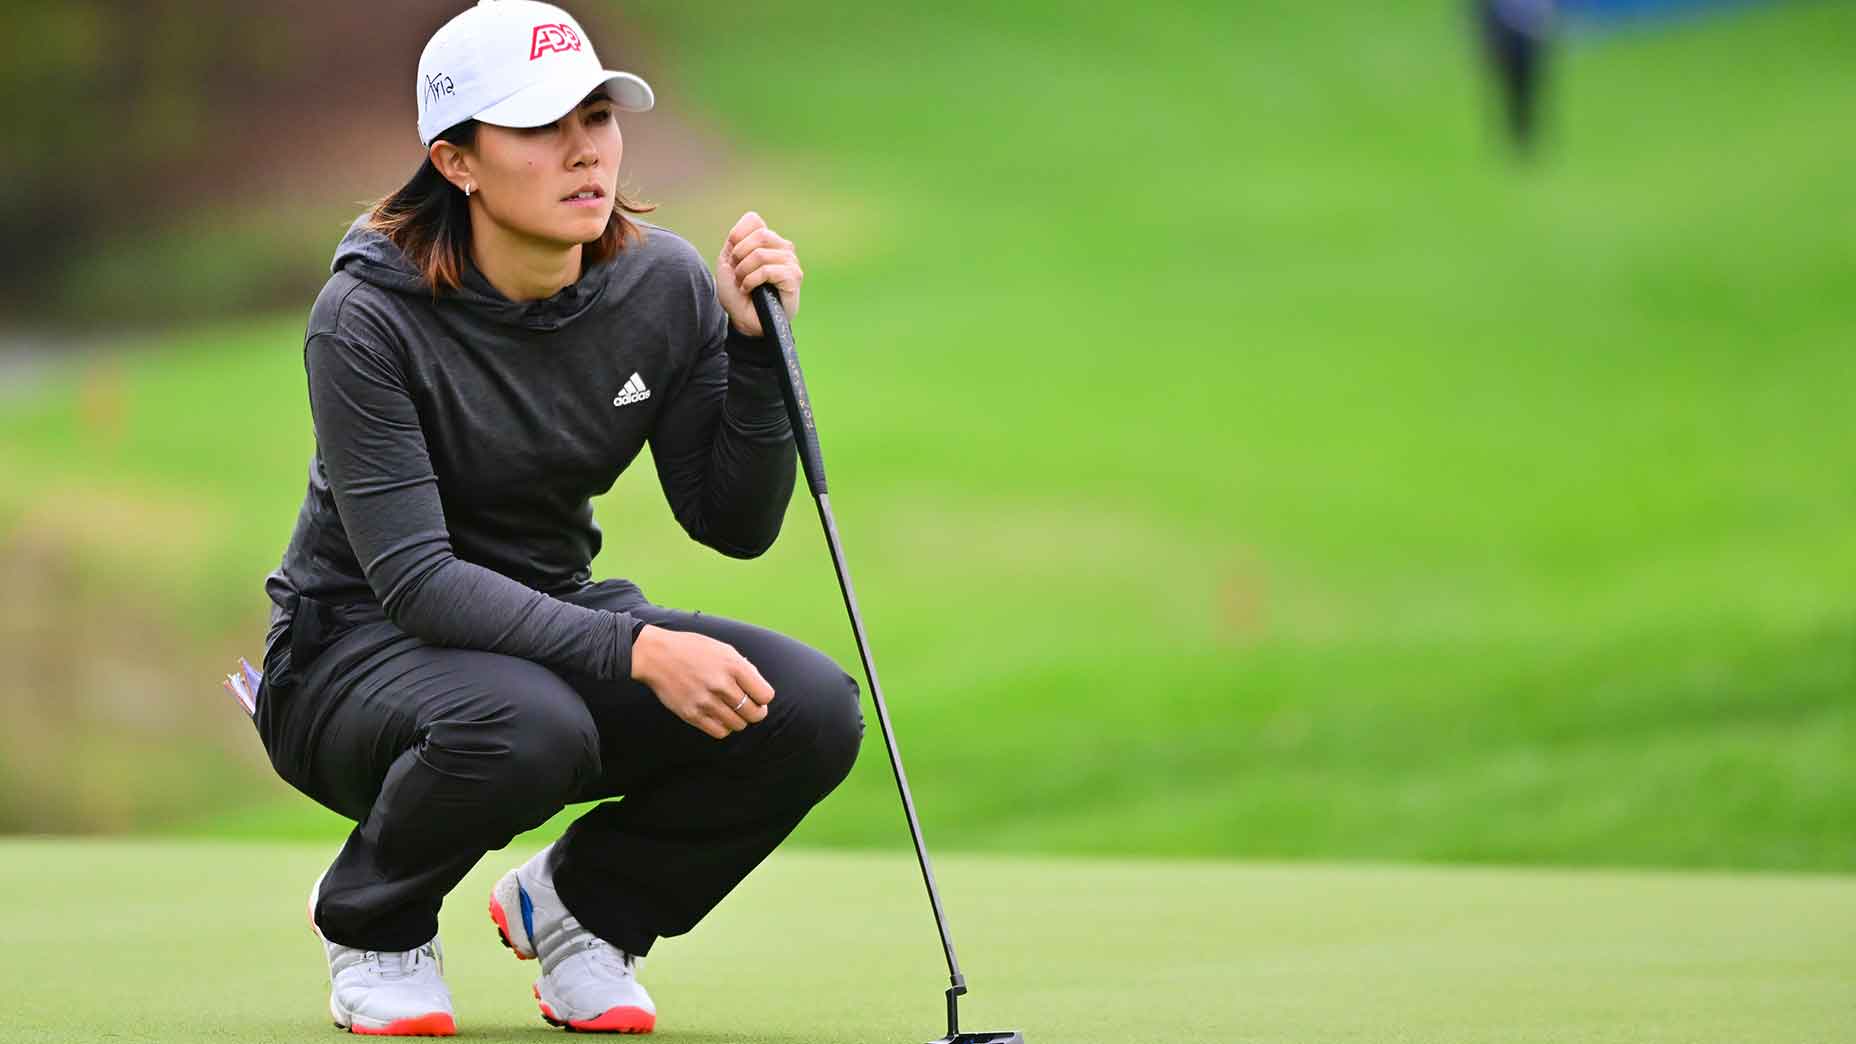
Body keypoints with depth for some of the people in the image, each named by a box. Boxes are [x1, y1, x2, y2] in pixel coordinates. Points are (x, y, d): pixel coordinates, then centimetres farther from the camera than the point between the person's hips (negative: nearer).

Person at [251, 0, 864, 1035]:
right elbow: (413, 579, -27)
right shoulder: (369, 318, -22)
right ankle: (370, 921, -5)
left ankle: (581, 903, 6)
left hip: (554, 626, 5)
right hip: (362, 647, -5)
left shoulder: (664, 285, -7)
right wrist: (636, 651, -37)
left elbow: (735, 522, -3)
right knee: (522, 723, -39)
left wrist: (756, 346, -19)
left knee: (810, 709, -21)